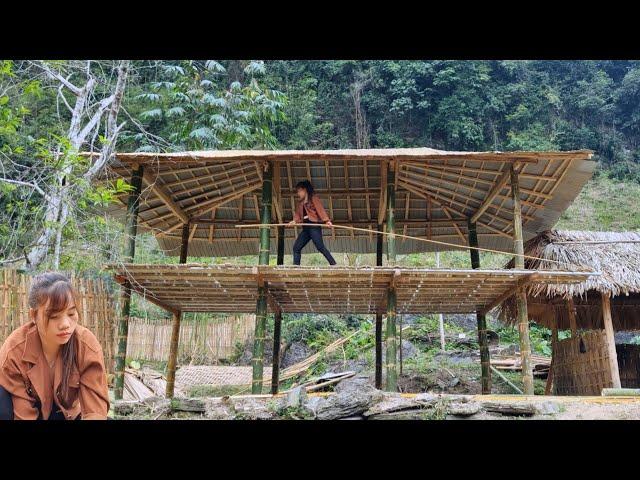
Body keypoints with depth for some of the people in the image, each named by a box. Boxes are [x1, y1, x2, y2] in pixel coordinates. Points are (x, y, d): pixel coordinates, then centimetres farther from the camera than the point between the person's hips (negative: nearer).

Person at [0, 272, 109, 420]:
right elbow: (24, 415, -27)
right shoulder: (13, 352, -29)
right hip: (31, 411, 0)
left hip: (65, 413, 1)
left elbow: (96, 409, -30)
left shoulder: (88, 348, -28)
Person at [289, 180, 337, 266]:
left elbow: (320, 209, -10)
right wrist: (295, 221, -5)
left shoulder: (313, 198, 2)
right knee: (296, 248, 1)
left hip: (314, 226, -8)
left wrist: (327, 220, -23)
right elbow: (298, 214, 17)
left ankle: (333, 264, -16)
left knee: (320, 247, -16)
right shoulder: (300, 204, 23)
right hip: (305, 228, 8)